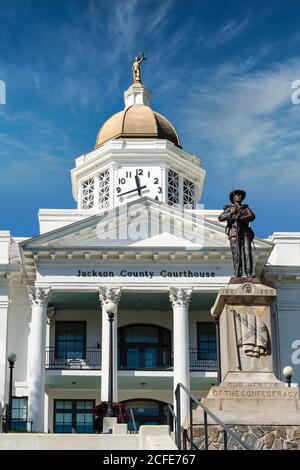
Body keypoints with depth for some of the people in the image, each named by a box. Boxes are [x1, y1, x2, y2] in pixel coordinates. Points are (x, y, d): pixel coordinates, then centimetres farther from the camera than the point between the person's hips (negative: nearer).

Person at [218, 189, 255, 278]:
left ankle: (249, 274, -15)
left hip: (245, 233, 1)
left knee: (247, 253, -11)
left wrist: (240, 218, -15)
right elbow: (220, 218, 2)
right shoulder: (228, 208, 16)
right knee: (236, 254, -8)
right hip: (234, 233, -1)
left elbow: (252, 216, -1)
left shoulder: (246, 208, 20)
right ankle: (237, 274, -8)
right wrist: (231, 213, -11)